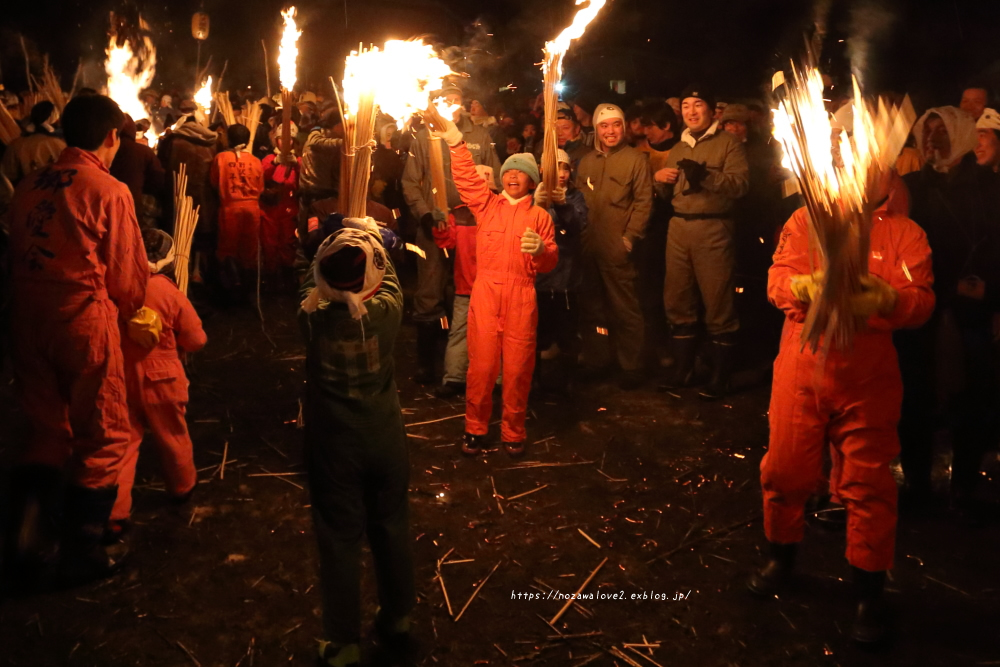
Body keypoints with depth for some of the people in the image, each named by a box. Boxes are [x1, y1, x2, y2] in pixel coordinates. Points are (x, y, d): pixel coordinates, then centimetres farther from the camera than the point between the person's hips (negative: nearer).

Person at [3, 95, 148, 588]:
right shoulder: (109, 191, -11)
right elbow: (128, 275, -7)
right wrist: (123, 310, 13)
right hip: (85, 324, -6)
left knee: (48, 432, 21)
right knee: (102, 437, 9)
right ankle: (80, 555, 19)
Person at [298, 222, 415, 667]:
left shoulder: (313, 317, -17)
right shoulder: (386, 310, -17)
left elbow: (311, 283, 6)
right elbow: (389, 277, 6)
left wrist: (334, 242, 16)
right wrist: (370, 237, 20)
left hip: (334, 444, -1)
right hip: (385, 439, 2)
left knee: (340, 539, 10)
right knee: (391, 528, 19)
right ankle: (397, 619, 37)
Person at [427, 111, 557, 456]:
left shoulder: (539, 215, 13)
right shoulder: (487, 204, 15)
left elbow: (551, 262, 7)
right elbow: (467, 179, 1)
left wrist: (541, 249, -15)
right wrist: (456, 142, -10)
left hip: (521, 296, 0)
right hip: (484, 291, 0)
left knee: (518, 367, 1)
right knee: (481, 364, -1)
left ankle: (513, 432, 17)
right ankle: (475, 428, 16)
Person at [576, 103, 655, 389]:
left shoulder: (636, 159, 0)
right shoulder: (586, 161, 14)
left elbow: (643, 202, -5)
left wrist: (629, 238, -12)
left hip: (617, 247, -5)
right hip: (588, 246, 5)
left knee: (625, 309, -2)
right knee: (591, 307, 12)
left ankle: (631, 367, 7)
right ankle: (595, 359, 24)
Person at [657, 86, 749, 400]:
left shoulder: (728, 143, 2)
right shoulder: (678, 148, 22)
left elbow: (741, 183, -13)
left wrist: (706, 175, -26)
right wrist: (662, 181, 4)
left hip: (713, 228, -6)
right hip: (678, 227, 6)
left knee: (718, 303, -4)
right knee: (677, 301, 10)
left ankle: (720, 376, 5)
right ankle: (681, 370, 22)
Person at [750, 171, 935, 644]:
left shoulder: (905, 234, 5)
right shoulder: (805, 220, 6)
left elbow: (922, 302, -6)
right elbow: (777, 280, -4)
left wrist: (886, 299, -28)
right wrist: (806, 286, -27)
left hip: (869, 377, -1)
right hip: (801, 368, 1)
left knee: (867, 482, 3)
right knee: (785, 467, 9)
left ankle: (869, 591, 21)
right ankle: (781, 556, 35)